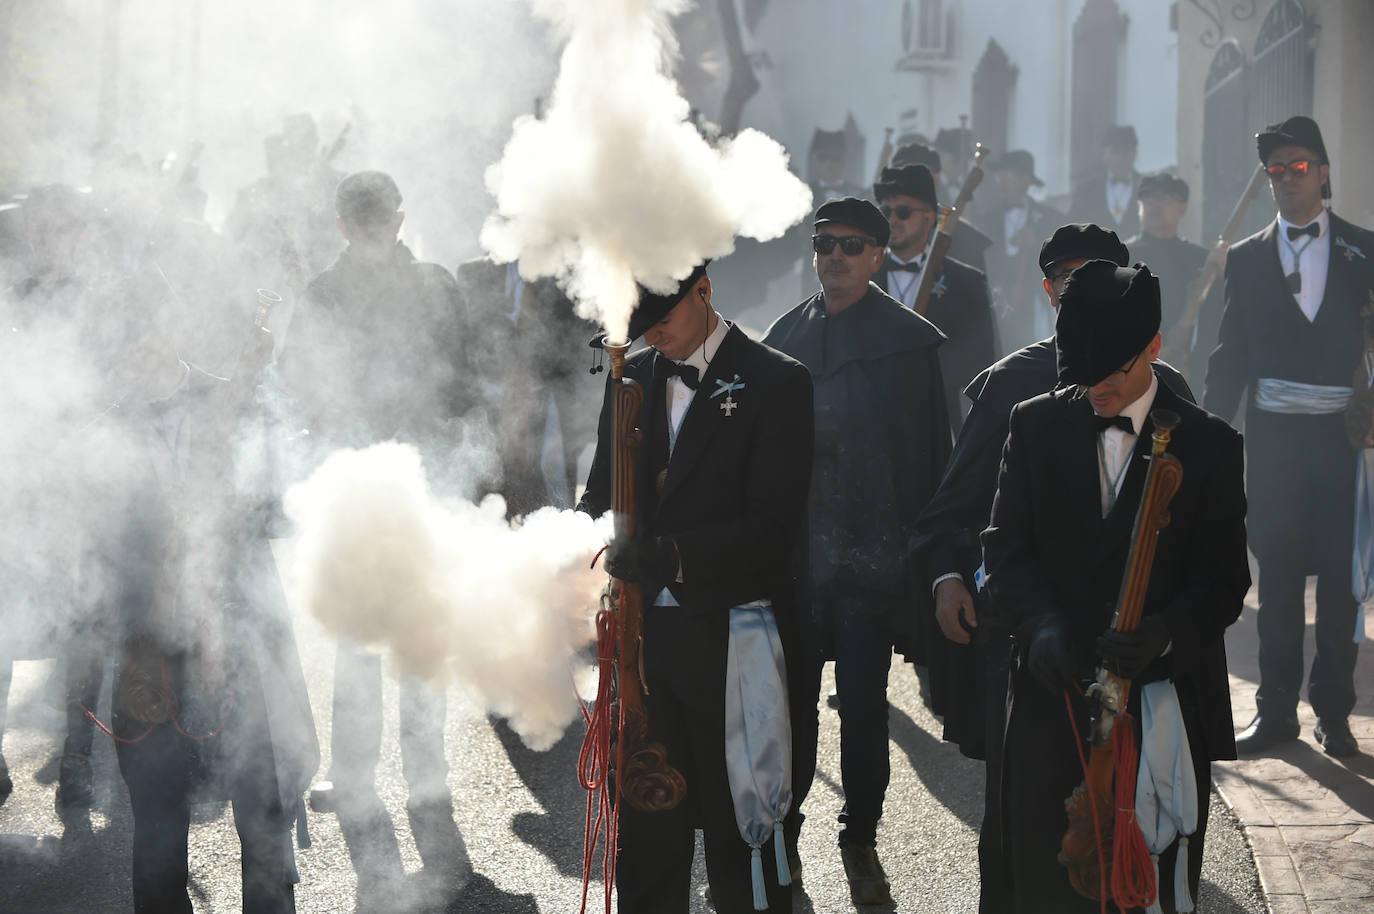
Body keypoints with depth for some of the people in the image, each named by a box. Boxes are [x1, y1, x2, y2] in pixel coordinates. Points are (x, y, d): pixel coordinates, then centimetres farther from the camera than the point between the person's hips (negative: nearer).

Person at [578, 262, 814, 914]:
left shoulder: (773, 382, -6)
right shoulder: (631, 378, 12)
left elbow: (771, 528, -14)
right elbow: (601, 496, 17)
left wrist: (671, 555, -27)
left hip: (729, 639, -5)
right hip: (644, 635, 5)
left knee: (739, 830, 4)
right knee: (645, 825, 9)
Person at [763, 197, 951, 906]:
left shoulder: (910, 341, -1)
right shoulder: (786, 335, 9)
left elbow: (932, 454, -2)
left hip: (873, 558, -3)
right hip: (794, 555, 3)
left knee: (864, 707, 3)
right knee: (789, 703, 6)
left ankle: (861, 840, 18)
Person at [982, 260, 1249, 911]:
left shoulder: (1210, 445, 1)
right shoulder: (1036, 425, 7)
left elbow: (1223, 581, -1)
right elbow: (1006, 547, 3)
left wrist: (1164, 634, -22)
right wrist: (1042, 625, -17)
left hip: (1163, 699, -1)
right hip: (1053, 695, 1)